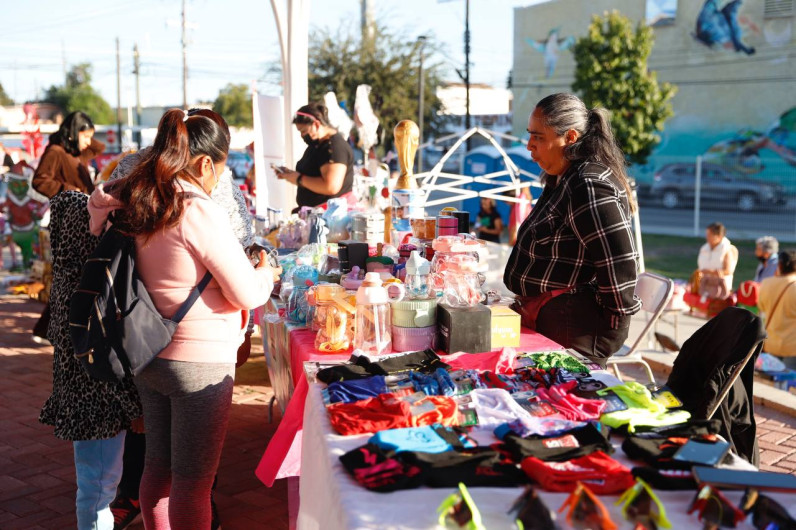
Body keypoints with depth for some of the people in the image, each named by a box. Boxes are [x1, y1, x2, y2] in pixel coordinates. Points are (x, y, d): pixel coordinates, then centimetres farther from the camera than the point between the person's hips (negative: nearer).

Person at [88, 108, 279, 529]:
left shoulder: (131, 206, 0)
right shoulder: (199, 211, -20)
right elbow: (247, 294, -15)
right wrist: (265, 273, 5)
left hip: (147, 357, 7)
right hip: (198, 360, -7)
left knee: (158, 466, 20)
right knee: (192, 482, 5)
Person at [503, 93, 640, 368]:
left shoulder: (589, 187, -21)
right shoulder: (562, 180, 12)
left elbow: (620, 264, -26)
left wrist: (612, 325, -16)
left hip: (570, 328, -10)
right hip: (541, 315, 10)